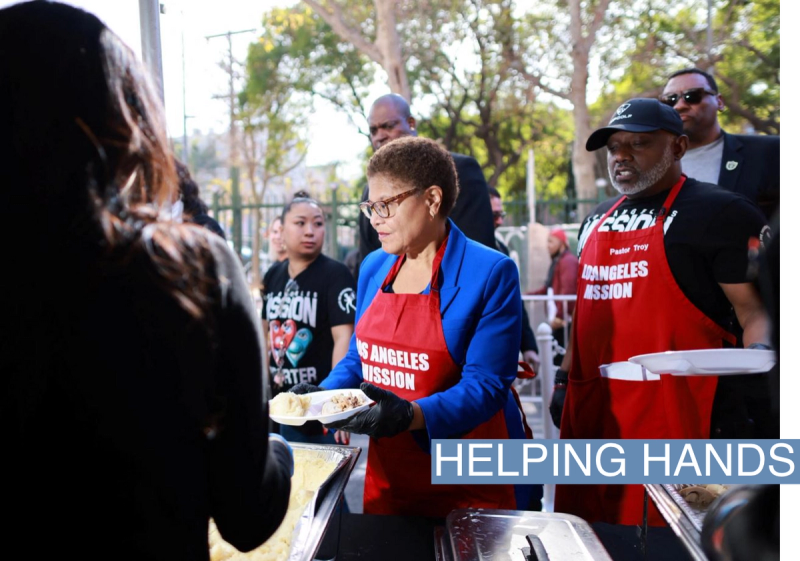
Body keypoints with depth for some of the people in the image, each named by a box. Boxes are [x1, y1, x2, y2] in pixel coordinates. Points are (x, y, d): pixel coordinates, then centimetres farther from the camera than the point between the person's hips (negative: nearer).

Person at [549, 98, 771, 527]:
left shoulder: (718, 213, -5)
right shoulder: (598, 220, 18)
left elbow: (758, 308, -10)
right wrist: (564, 379, 20)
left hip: (673, 413, -7)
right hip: (591, 410, 7)